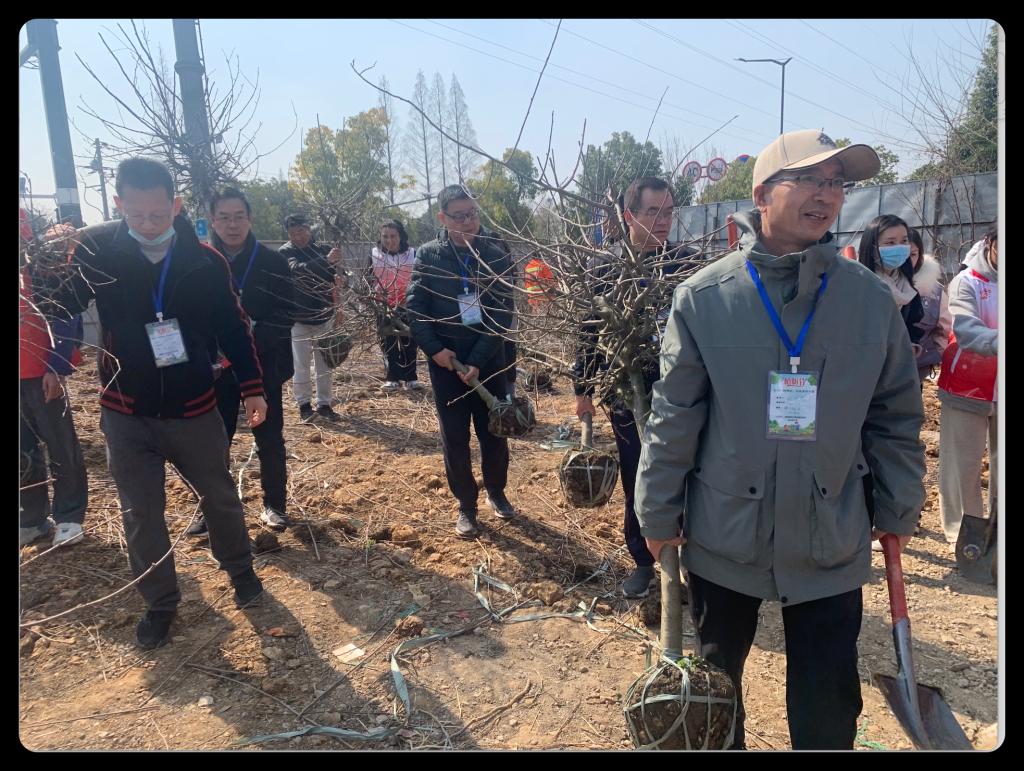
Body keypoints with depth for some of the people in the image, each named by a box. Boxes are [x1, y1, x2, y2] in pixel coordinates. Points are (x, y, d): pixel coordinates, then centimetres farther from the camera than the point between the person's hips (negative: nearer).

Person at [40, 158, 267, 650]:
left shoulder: (205, 261, -8)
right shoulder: (96, 250, -8)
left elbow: (233, 328, -1)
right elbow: (59, 306, -2)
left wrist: (252, 387, -3)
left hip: (193, 409, 0)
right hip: (125, 414, 0)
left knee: (220, 497, 15)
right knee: (141, 515, 9)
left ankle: (240, 570, 39)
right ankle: (160, 603, 28)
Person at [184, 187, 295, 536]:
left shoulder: (272, 263, -6)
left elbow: (284, 318, -10)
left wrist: (251, 337, -25)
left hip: (263, 367, -1)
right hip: (217, 369, 1)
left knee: (269, 439, 10)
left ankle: (274, 505, 26)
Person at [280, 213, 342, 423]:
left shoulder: (323, 249, 1)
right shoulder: (285, 252, -9)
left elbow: (333, 279, 10)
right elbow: (297, 269, -30)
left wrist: (336, 307, -2)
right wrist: (326, 261, -44)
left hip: (323, 317, 3)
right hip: (298, 318, -3)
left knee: (324, 365, 9)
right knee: (301, 366, 2)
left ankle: (324, 404, 18)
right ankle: (304, 404, 16)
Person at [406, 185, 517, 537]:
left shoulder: (496, 256, -3)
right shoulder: (429, 255, -3)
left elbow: (504, 313, -7)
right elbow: (415, 307, -2)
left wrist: (478, 359, -15)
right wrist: (434, 349, -14)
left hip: (489, 360, 0)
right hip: (446, 360, 0)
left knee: (494, 432, 9)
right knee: (455, 438, 5)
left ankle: (496, 491, 34)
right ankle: (466, 505, 23)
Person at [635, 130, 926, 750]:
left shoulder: (871, 298, -3)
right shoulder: (704, 298, -9)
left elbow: (896, 415, 5)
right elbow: (674, 415, -6)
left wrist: (899, 510, 8)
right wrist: (659, 513, -3)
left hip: (832, 544, 1)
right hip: (723, 536, 0)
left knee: (830, 705, 13)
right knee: (716, 679, 21)